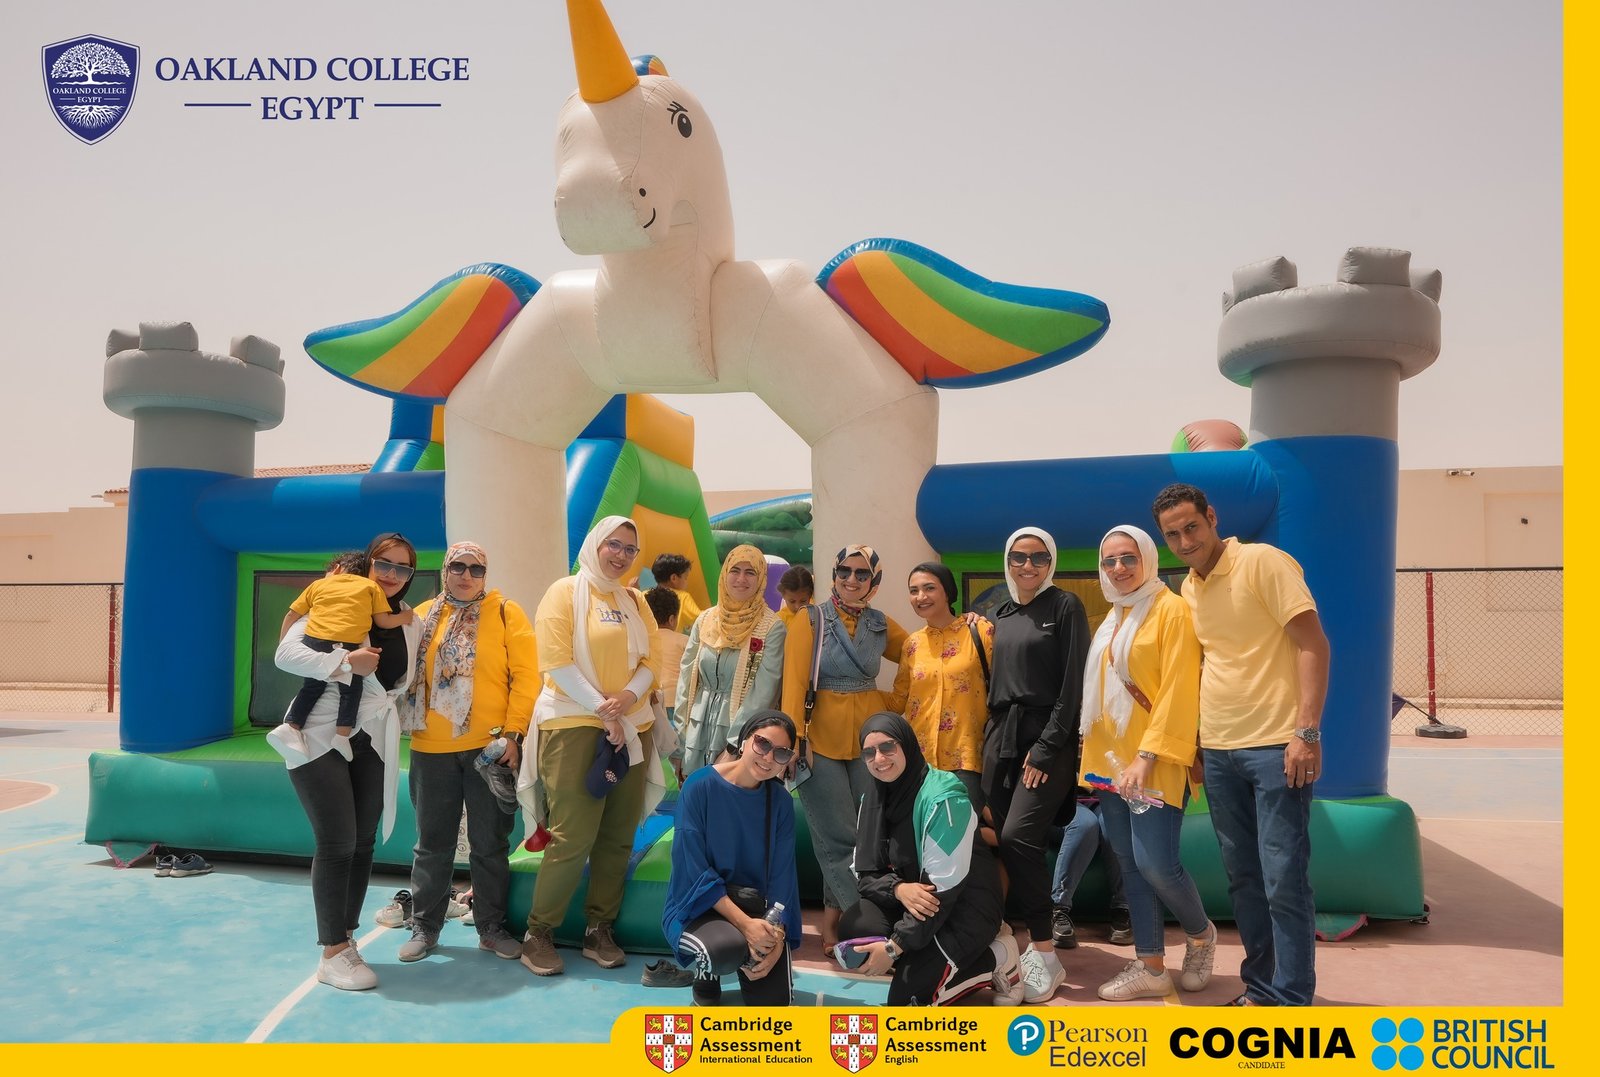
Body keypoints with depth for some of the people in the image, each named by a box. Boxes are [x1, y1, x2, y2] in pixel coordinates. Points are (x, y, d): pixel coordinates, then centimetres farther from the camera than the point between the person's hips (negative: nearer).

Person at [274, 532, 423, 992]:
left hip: (372, 744, 5)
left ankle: (344, 940, 20)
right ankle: (333, 953, 3)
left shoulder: (410, 623, 10)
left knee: (363, 844, 7)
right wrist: (346, 662, -23)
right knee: (337, 844, -7)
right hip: (321, 739, -5)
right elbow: (286, 653, -15)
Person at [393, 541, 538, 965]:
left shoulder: (506, 613, 0)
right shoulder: (422, 617, 9)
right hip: (432, 748, 2)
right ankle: (424, 926, 25)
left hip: (490, 746, -2)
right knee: (433, 841, 12)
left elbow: (526, 675, -5)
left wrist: (513, 733, -11)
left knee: (490, 841, 7)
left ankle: (492, 927, 19)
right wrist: (409, 723, 3)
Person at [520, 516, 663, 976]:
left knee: (618, 837, 6)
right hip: (575, 725, -6)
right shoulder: (566, 591, -3)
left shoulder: (636, 601, 14)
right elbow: (556, 660, -11)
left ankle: (599, 930, 18)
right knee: (573, 837, -9)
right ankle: (538, 934, 5)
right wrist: (602, 710, -14)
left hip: (632, 727, 6)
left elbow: (649, 659, 10)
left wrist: (629, 696, -11)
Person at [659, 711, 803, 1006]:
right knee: (730, 947, -36)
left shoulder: (781, 802, -3)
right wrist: (743, 923, -26)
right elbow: (694, 869, -18)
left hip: (758, 907, 3)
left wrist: (777, 937, -18)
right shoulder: (701, 786, -15)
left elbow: (782, 875, -3)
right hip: (699, 906, -3)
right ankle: (705, 981, 2)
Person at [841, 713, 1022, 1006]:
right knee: (853, 925, -20)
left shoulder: (943, 798, -24)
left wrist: (894, 946, -23)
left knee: (907, 996, -17)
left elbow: (943, 887, -25)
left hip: (966, 905, -6)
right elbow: (866, 872, -1)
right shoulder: (875, 798, -1)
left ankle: (994, 960, 2)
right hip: (914, 901, 7)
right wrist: (898, 888, -25)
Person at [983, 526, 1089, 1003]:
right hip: (1002, 735, 6)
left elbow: (1074, 684, -9)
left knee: (1018, 837, -18)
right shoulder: (1000, 615, 16)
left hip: (1049, 738, -6)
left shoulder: (1065, 607, -3)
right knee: (1005, 843, 3)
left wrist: (1047, 748, -14)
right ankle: (1011, 941, 14)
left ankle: (1045, 955, -9)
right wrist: (989, 740, 13)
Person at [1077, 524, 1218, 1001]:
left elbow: (1178, 689, -15)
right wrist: (1096, 754, 11)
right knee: (1129, 863, 7)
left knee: (1155, 862, -10)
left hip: (1154, 762, -7)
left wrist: (1148, 755, -20)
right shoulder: (1114, 619, 16)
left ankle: (1201, 933, 18)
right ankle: (1150, 966, 16)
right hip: (1112, 760, 7)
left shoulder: (1171, 609, -7)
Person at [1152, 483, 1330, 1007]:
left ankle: (1291, 1000, 7)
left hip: (1276, 747, -7)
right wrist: (1195, 738, 19)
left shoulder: (1263, 562, -9)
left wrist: (1308, 731, -20)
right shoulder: (1190, 588, 12)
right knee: (1243, 878, 14)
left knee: (1284, 880, -4)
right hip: (1218, 750, 7)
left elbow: (1313, 644, -14)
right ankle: (1260, 988, 26)